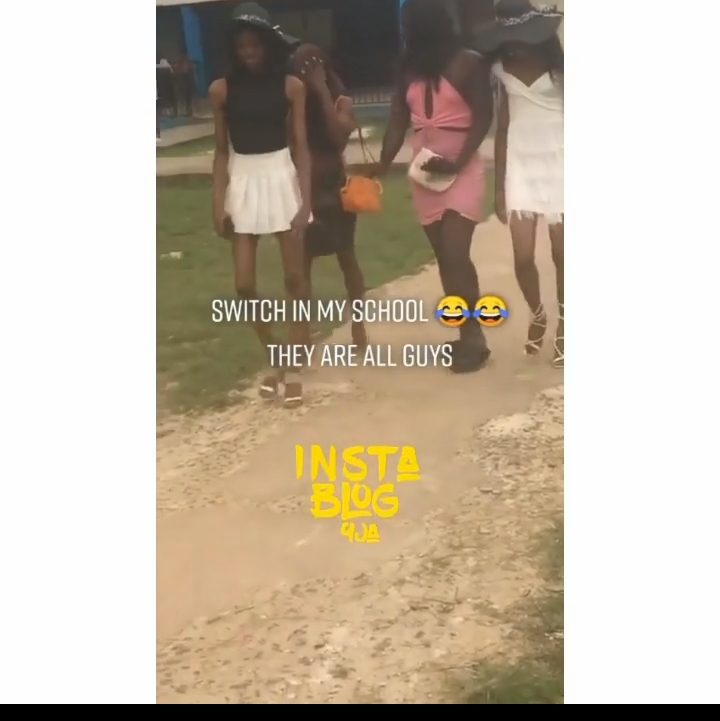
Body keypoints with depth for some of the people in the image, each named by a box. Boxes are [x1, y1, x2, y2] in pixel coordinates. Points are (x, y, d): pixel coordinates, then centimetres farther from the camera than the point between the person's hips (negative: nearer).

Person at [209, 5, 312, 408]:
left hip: (283, 179, -1)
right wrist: (218, 204, -2)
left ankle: (294, 368, 12)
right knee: (245, 284, -1)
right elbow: (222, 151, 5)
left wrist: (306, 201, -9)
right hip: (243, 183, 2)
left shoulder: (291, 86, -3)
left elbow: (301, 146, -2)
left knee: (296, 277, 0)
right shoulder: (222, 90, 1)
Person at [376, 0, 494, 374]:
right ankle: (467, 336, 14)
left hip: (461, 170, -6)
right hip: (424, 171, 6)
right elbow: (398, 123, 9)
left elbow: (483, 116, -8)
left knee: (456, 254, -15)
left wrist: (458, 163, -19)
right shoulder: (409, 69, 10)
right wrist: (381, 169, -2)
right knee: (445, 258, 6)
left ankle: (474, 339, -7)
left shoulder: (469, 63, -5)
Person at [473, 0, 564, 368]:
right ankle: (537, 315, 26)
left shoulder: (559, 65, -4)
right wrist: (498, 188, 7)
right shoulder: (504, 70, 4)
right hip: (520, 168, 2)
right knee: (523, 258, -3)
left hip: (559, 164, -2)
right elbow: (502, 128, 8)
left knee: (561, 255, 2)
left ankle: (562, 326, 21)